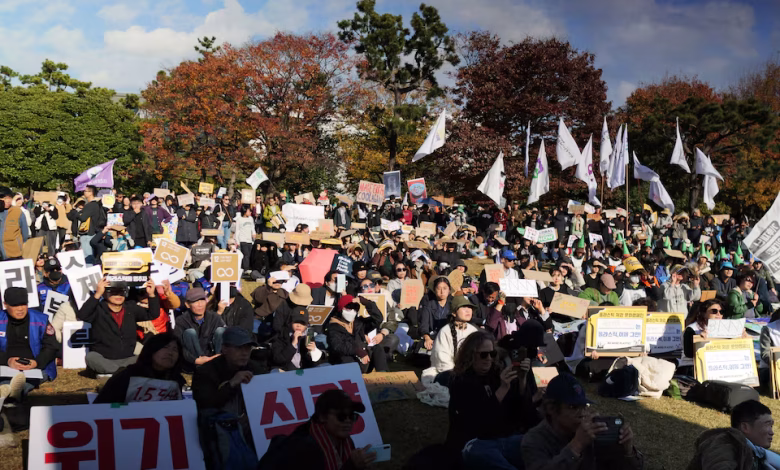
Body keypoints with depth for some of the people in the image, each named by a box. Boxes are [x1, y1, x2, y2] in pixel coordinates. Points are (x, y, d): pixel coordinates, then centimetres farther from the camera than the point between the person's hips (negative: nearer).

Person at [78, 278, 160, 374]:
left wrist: (152, 294, -8)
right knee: (91, 357, -35)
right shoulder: (98, 310, -5)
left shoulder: (130, 308, 8)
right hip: (102, 360, -3)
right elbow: (81, 315, -23)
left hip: (127, 360, 3)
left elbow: (152, 314, 7)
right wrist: (98, 294, -31)